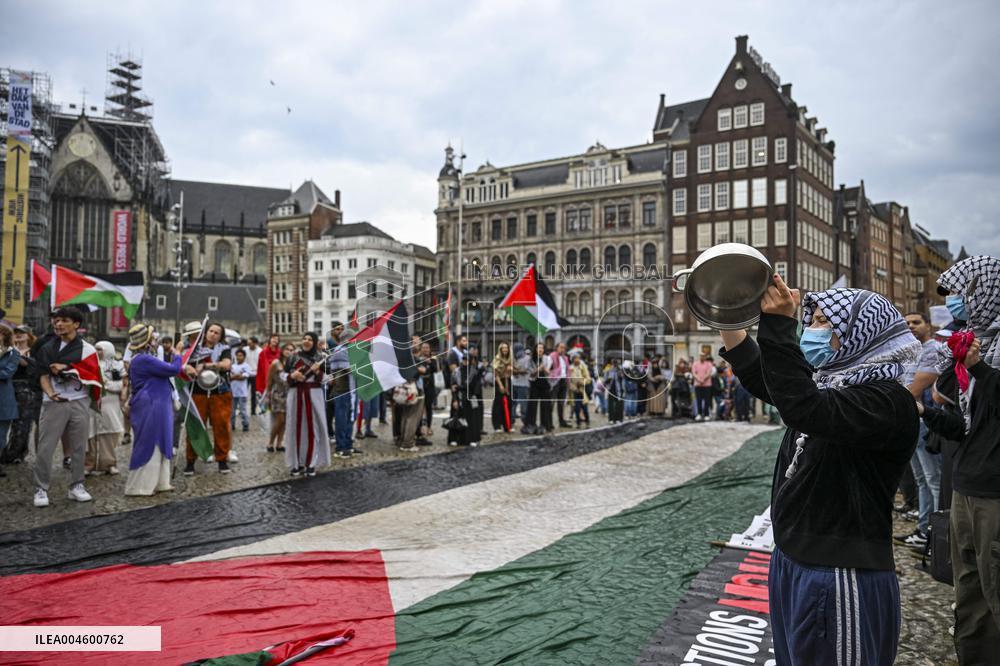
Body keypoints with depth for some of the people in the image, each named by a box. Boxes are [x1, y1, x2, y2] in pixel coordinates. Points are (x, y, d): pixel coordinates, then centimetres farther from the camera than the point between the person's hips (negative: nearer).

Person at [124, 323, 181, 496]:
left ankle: (159, 483, 21)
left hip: (155, 408, 11)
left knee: (159, 446, 14)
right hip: (150, 409, -11)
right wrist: (177, 356, -1)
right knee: (148, 446, -4)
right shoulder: (144, 360, -18)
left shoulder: (142, 359, 16)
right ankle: (140, 486, 3)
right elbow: (173, 369, -18)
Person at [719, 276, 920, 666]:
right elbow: (761, 378, 20)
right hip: (792, 562, 9)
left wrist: (777, 325, -36)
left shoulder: (886, 401, -19)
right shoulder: (830, 383, 8)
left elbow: (803, 409, -37)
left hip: (842, 582, -9)